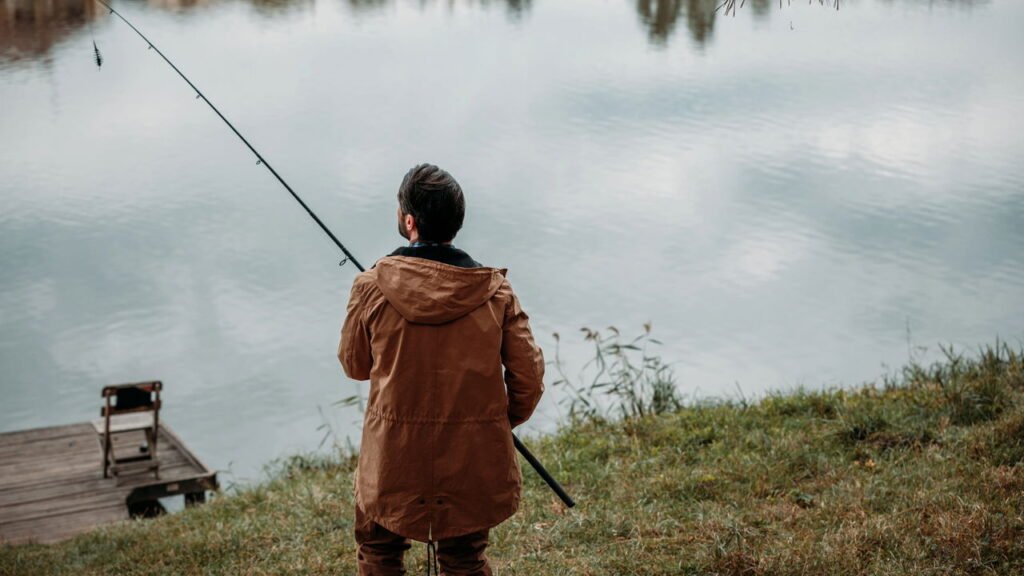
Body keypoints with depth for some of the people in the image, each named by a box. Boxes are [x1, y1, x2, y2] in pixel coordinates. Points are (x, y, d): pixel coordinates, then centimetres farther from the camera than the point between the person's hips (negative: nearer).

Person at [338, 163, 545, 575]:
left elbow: (355, 365, 3)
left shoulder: (372, 287, -12)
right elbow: (528, 376, -5)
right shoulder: (495, 291, -9)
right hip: (472, 460, 1)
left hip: (394, 457, -1)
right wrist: (505, 421, 14)